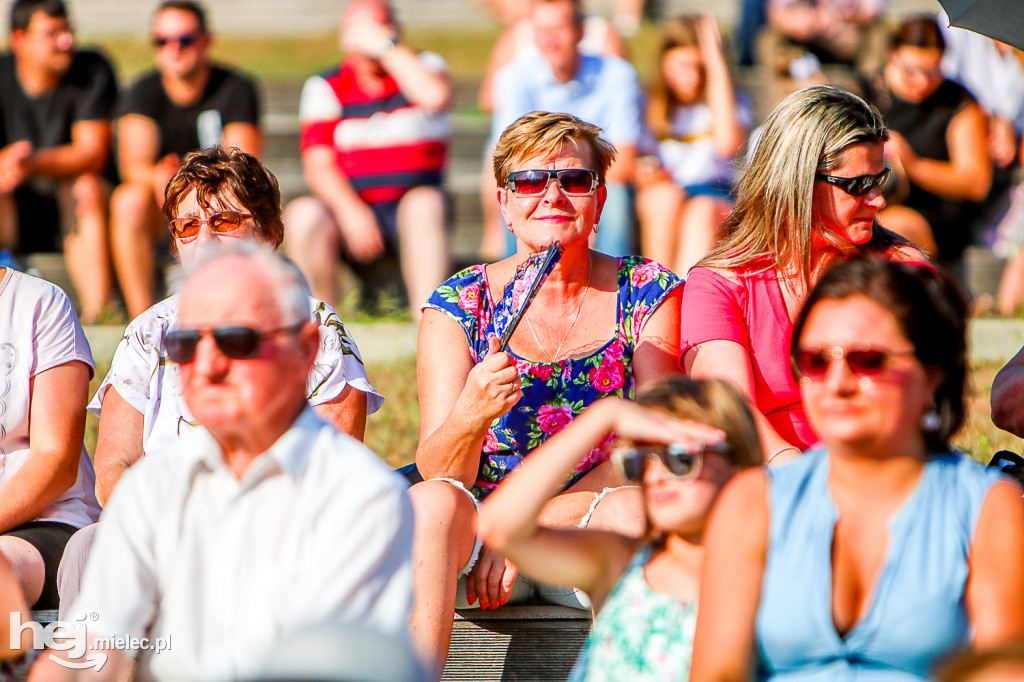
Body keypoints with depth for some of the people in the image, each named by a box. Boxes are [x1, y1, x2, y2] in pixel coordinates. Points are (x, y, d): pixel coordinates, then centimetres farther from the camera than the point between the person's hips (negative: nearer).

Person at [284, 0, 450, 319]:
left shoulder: (422, 67, 7)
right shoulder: (326, 87, 8)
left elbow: (435, 96, -20)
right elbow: (318, 164, -3)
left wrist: (385, 45, -15)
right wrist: (351, 211, -20)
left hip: (413, 210, -1)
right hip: (348, 207, 1)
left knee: (424, 204, -34)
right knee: (303, 215, -28)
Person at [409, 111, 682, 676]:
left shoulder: (649, 291, 3)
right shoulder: (459, 304, 2)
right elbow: (438, 471, -5)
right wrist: (470, 419, -30)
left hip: (593, 543, 0)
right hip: (482, 522, 0)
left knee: (632, 510, -33)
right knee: (431, 503, -31)